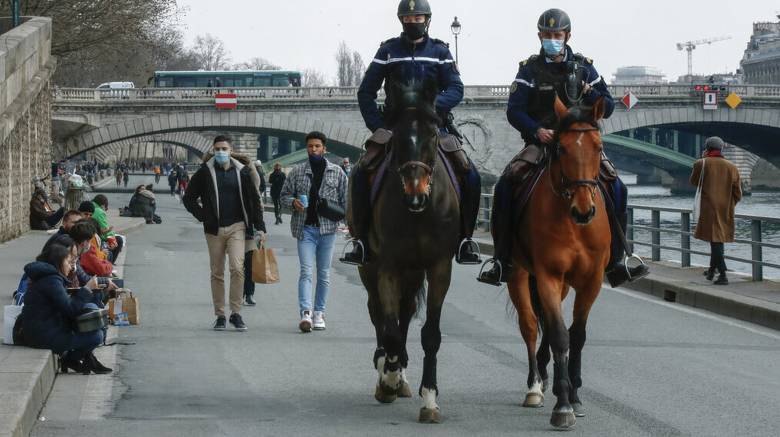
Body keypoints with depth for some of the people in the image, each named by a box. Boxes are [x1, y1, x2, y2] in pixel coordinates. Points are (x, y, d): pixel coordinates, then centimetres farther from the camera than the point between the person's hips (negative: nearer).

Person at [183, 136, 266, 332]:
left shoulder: (241, 172, 5)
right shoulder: (205, 172, 2)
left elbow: (254, 200, 10)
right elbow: (188, 198, 10)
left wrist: (259, 227, 4)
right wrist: (202, 216, 0)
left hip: (236, 227, -1)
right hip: (214, 229, 1)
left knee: (237, 268, -15)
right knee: (217, 273, 5)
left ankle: (236, 313, -9)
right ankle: (220, 316, 12)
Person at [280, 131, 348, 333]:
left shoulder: (337, 172, 6)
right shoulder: (297, 171, 6)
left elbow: (345, 199, 8)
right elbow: (284, 194, 12)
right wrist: (293, 202, -9)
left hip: (328, 228, 1)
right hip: (305, 228, -1)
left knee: (324, 273, 7)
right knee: (306, 271, -11)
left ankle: (319, 312, 15)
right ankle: (305, 313, -20)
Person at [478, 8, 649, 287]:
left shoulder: (583, 67, 9)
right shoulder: (531, 69, 3)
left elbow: (608, 108, 9)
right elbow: (514, 111, -4)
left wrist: (589, 93, -12)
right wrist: (536, 130, -23)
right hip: (540, 143, -1)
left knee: (616, 189, -18)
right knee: (505, 186, -25)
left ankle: (615, 263, -11)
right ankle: (502, 261, -18)